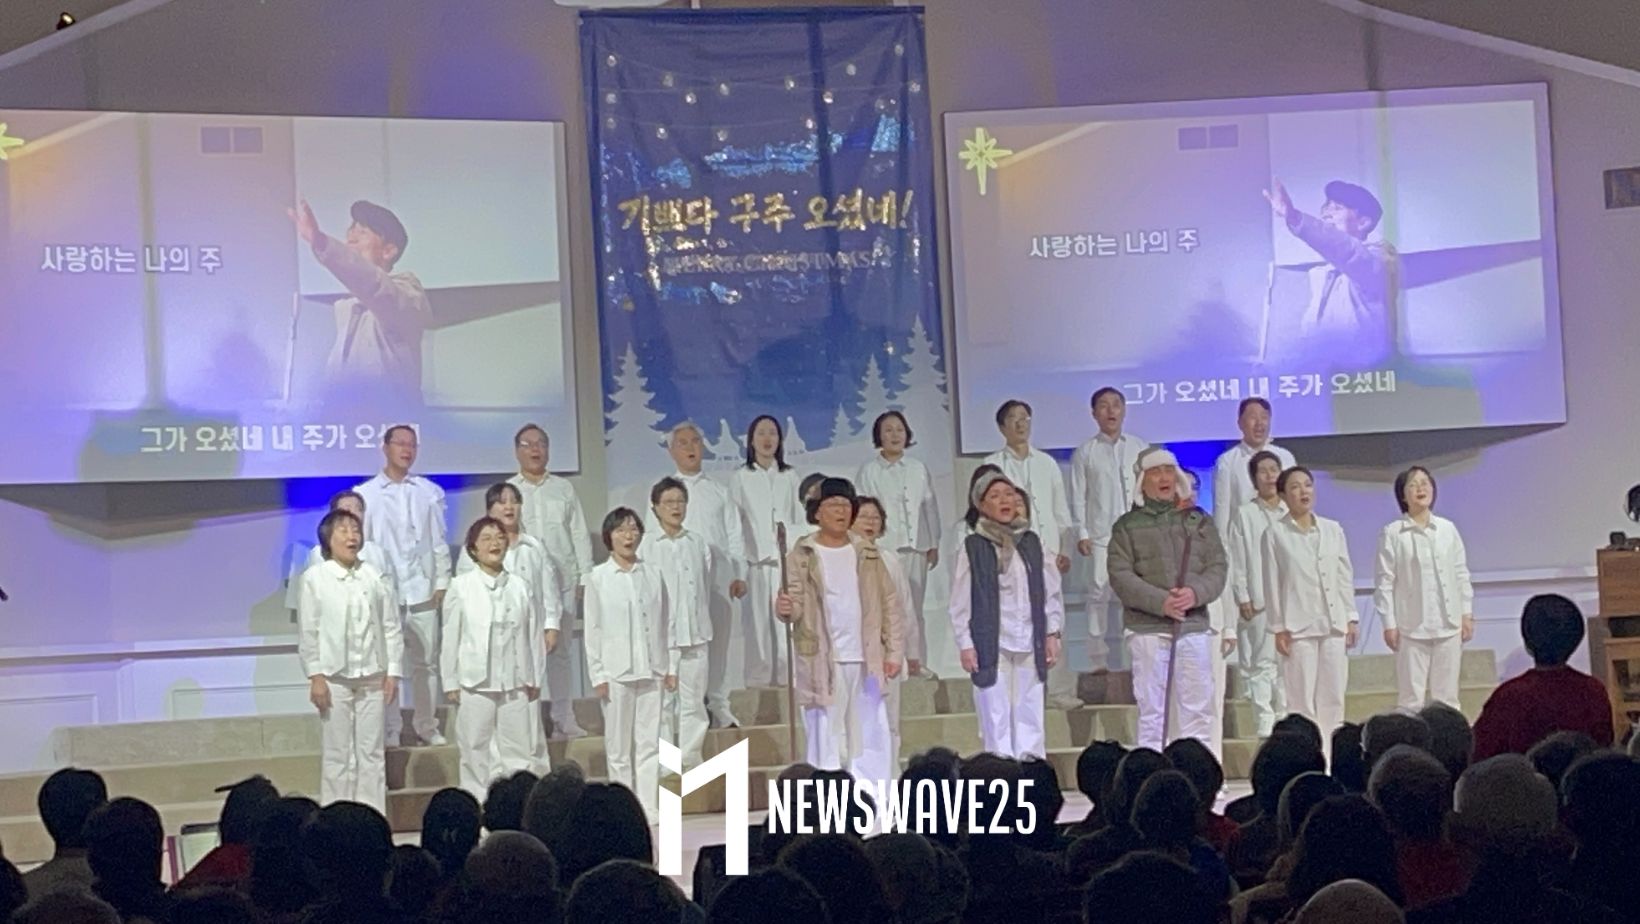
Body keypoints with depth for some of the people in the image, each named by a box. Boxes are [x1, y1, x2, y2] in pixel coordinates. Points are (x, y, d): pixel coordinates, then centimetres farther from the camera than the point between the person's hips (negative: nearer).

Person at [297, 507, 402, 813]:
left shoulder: (374, 578, 4)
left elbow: (391, 627, 6)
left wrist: (392, 672, 2)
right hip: (334, 677, -2)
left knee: (372, 753, 6)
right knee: (336, 754, 2)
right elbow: (307, 631, -1)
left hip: (372, 677, 2)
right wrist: (315, 676, -6)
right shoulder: (315, 578, -1)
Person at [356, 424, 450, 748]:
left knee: (426, 662, 6)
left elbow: (439, 541, 10)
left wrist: (442, 582, 5)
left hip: (422, 590, 2)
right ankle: (390, 730, 8)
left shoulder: (429, 492, 9)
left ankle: (427, 725, 17)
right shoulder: (366, 494, 3)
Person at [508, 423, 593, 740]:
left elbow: (580, 535, 12)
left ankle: (564, 719, 10)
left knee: (562, 649, 5)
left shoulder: (564, 489, 14)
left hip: (562, 580, 2)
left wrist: (585, 574, 5)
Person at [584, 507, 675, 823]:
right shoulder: (598, 578, 2)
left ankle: (649, 808, 5)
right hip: (616, 671, -2)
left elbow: (666, 623, 11)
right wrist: (597, 674, -4)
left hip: (651, 669, 2)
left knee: (649, 743, 2)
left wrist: (671, 666, 6)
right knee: (619, 746, 2)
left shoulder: (653, 576, 8)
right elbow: (593, 629, 1)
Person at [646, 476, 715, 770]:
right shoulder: (648, 549, -1)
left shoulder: (700, 546, 8)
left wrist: (702, 628, 9)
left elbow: (706, 589, 13)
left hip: (695, 635, 3)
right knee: (663, 701, 1)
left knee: (693, 700, 5)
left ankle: (691, 759, 13)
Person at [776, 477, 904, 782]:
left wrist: (894, 652, 4)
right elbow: (795, 602, -5)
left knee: (869, 742, 5)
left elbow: (890, 604, 11)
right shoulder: (802, 556, 1)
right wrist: (785, 609, -28)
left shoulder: (867, 554, 10)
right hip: (822, 664, -3)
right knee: (825, 743, -1)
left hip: (865, 663, 3)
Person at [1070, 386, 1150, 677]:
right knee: (1099, 595, -3)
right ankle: (1100, 660, 1)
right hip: (1101, 536, -1)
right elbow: (1078, 496, 4)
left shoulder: (1140, 448, 11)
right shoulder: (1085, 452, 6)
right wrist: (1081, 534, -4)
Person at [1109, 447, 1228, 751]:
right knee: (1151, 709, -1)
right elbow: (1120, 576, -4)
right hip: (1147, 628, -2)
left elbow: (1218, 567, 7)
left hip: (1194, 626, 3)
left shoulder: (1199, 521, 14)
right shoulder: (1128, 526, 6)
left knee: (1199, 707, 2)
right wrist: (1161, 602, -16)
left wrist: (1196, 593, -14)